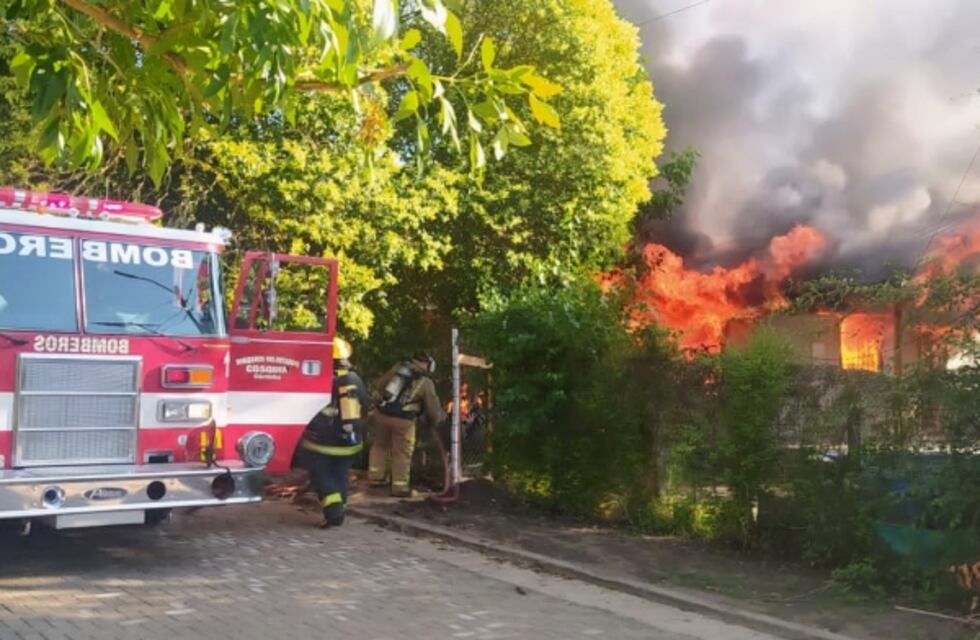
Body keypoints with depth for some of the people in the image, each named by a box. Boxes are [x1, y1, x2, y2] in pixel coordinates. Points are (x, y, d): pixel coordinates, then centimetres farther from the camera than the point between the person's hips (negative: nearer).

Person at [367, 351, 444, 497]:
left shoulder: (398, 367, 13)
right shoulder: (426, 383, 4)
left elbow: (379, 385, 16)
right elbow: (433, 408, 11)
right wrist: (435, 421, 31)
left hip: (381, 413, 4)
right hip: (403, 420, -4)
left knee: (380, 445, 23)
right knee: (402, 454, 8)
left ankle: (376, 477, 29)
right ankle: (400, 487, 13)